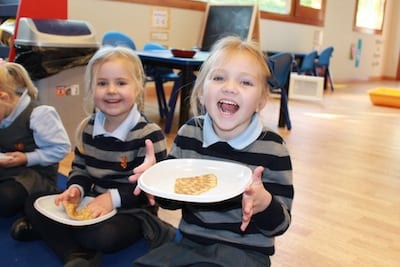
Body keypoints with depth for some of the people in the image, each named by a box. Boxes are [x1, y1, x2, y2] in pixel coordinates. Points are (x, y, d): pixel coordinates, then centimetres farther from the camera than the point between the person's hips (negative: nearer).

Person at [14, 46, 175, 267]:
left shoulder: (149, 134, -16)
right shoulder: (87, 128, 3)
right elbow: (80, 168, 12)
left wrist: (114, 198, -25)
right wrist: (76, 189, -10)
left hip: (131, 210, -6)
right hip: (94, 204, 7)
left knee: (101, 236, -35)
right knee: (34, 205, -2)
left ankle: (52, 229, -4)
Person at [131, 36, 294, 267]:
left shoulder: (273, 149, -13)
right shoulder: (189, 133, -3)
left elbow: (280, 225, -8)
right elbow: (174, 199, 8)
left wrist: (264, 204, -30)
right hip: (191, 241, 3)